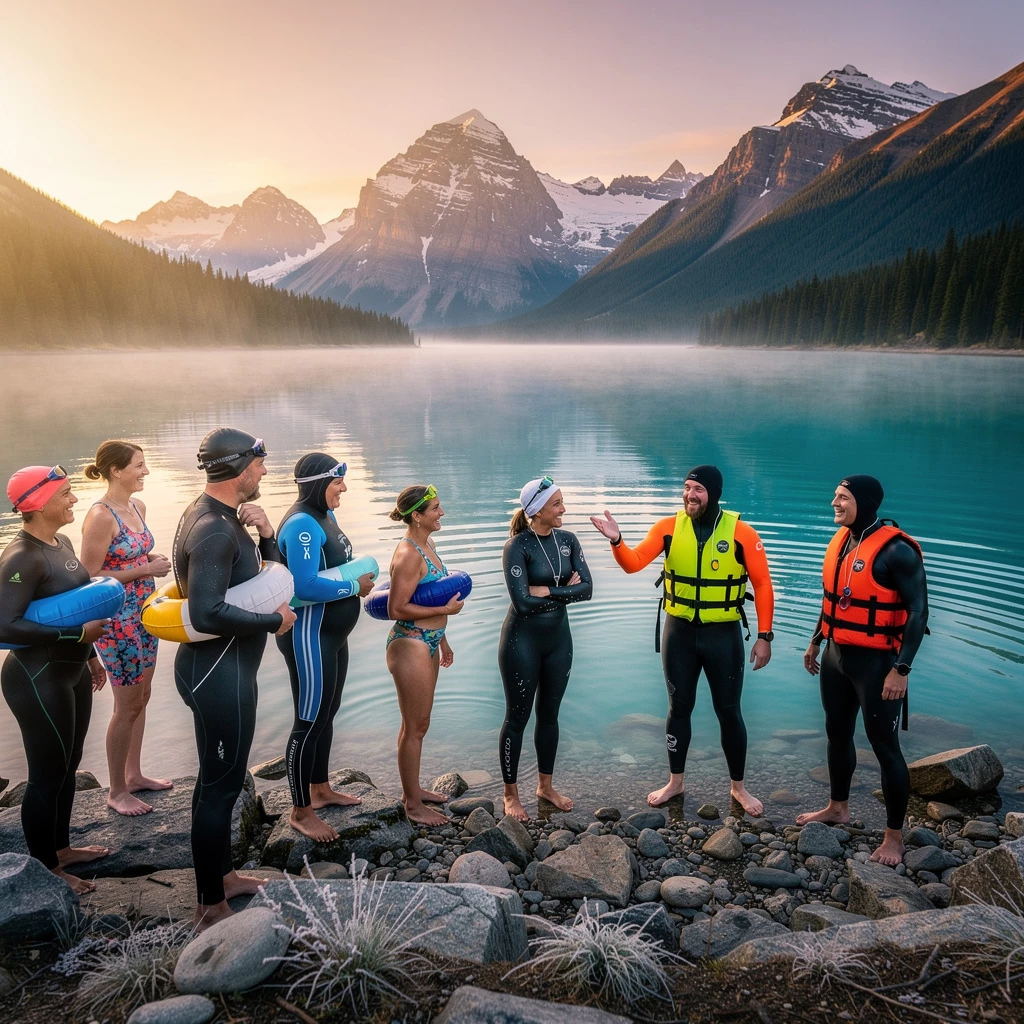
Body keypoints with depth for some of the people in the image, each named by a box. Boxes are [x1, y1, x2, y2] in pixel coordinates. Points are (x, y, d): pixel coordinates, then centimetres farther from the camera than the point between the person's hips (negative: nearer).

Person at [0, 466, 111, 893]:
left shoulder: (61, 542, 6)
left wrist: (90, 655, 20)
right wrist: (79, 634, -26)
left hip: (71, 672, 9)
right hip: (38, 680, -9)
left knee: (68, 765, 20)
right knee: (47, 774, 4)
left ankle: (61, 848, 37)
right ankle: (44, 869, 20)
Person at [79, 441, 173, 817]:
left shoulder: (138, 506, 5)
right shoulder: (100, 516, -20)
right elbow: (89, 578, -19)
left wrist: (154, 559, -1)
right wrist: (146, 569, -21)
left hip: (145, 616, 8)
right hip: (117, 623, -8)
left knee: (141, 698, 17)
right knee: (127, 706, 3)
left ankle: (134, 774, 33)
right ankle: (116, 790, 19)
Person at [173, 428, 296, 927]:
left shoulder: (221, 516, 9)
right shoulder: (213, 530, -23)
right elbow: (208, 613, -33)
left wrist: (264, 534, -5)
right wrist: (273, 621, -21)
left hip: (225, 666, 11)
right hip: (218, 670, -11)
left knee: (219, 776, 22)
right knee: (221, 783, 1)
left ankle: (221, 875, 38)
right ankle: (211, 906, 14)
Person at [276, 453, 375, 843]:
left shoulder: (325, 515, 8)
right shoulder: (302, 524, -23)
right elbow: (306, 585, -31)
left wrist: (359, 578, 2)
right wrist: (355, 586, -20)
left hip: (332, 633, 10)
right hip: (309, 635, -10)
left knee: (327, 713, 21)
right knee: (309, 722, 0)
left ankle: (320, 789, 38)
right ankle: (300, 811, 15)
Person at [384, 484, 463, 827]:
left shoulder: (426, 546, 9)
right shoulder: (409, 554, -21)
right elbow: (397, 609, -23)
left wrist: (442, 640, 21)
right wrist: (446, 610, -18)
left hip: (428, 642, 9)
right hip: (410, 644, -9)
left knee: (416, 723, 20)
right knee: (416, 727, 2)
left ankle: (412, 789, 34)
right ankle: (413, 805, 15)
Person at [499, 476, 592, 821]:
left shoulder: (568, 540, 0)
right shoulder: (517, 546, -16)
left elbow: (586, 588, -9)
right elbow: (523, 602, -23)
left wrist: (547, 591, -19)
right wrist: (565, 590, -13)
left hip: (558, 638, 6)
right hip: (523, 640, -5)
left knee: (549, 714, 17)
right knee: (518, 718, 7)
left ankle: (545, 786, 34)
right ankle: (511, 794, 22)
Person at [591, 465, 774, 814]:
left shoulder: (741, 532, -11)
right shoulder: (669, 527, -6)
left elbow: (762, 584, -6)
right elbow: (633, 563, -12)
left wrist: (764, 636, -8)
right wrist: (616, 540, -32)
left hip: (723, 634, -2)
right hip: (679, 632, 2)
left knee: (728, 711, 9)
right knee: (679, 708, 13)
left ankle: (737, 786, 29)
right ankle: (675, 782, 30)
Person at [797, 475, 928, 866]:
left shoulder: (896, 550, -19)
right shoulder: (841, 540, 5)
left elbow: (918, 611, -18)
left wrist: (901, 669, -21)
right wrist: (815, 642, 21)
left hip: (876, 663, -8)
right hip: (836, 656, 8)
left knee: (885, 747, 2)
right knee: (837, 733, 20)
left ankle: (894, 838, 16)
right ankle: (837, 807, 39)